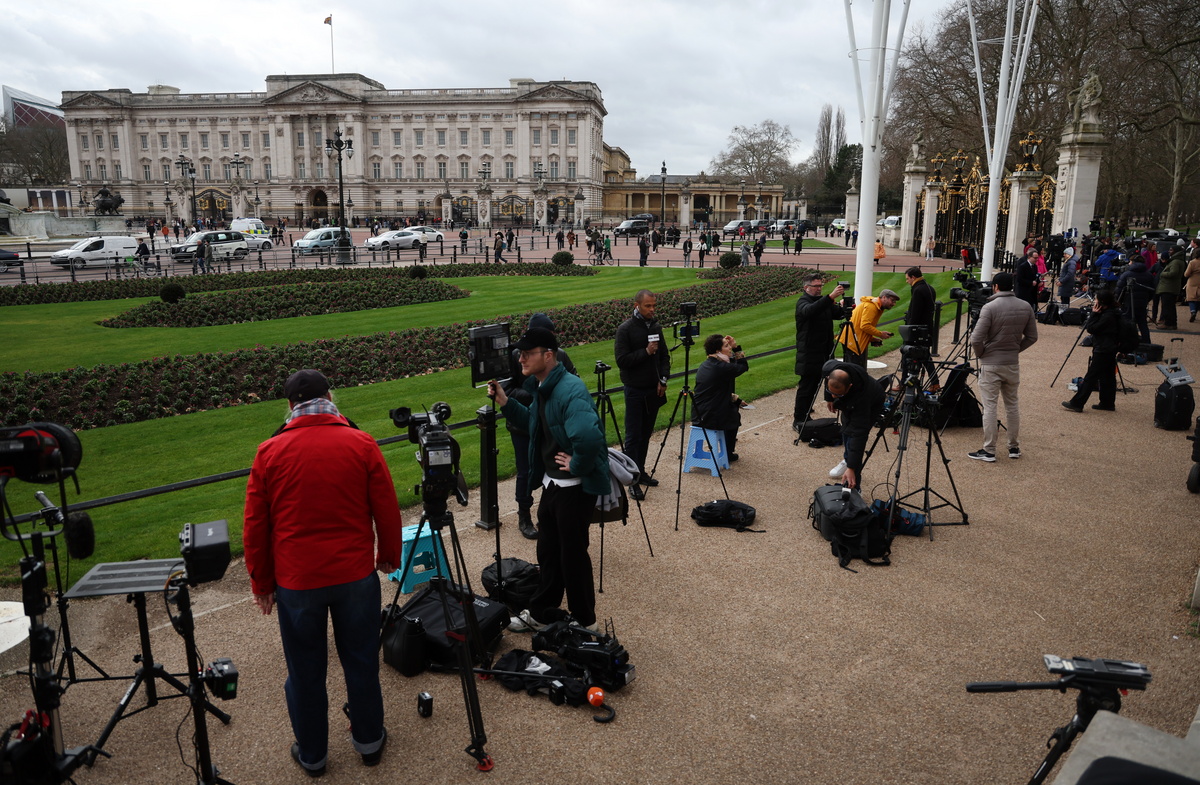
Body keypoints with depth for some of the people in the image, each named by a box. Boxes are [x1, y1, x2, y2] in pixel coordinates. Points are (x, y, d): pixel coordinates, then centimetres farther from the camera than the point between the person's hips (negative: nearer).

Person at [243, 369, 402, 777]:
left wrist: (261, 583, 12)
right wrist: (389, 556, 16)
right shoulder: (361, 444, -6)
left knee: (305, 672, 16)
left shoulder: (270, 452, -5)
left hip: (296, 580, 0)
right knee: (361, 663, 17)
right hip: (356, 575, 0)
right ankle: (369, 740, 34)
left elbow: (255, 527, 0)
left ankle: (312, 755, 33)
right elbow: (387, 510, -1)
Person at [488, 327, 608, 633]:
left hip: (576, 486, -10)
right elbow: (535, 422, 21)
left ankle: (584, 622, 24)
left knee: (572, 554, 5)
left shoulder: (569, 390, -27)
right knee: (547, 551, 21)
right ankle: (542, 613, 38)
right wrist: (505, 402, 8)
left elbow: (589, 436, -41)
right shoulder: (541, 388, 4)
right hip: (552, 482, 10)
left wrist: (576, 465, -25)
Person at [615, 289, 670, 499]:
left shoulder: (656, 327, 8)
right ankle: (633, 481, 2)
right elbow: (621, 360, -15)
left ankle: (641, 472, 24)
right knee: (633, 436, -2)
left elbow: (664, 356, 14)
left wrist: (663, 379, 2)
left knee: (646, 434, 12)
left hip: (653, 390, 6)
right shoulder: (625, 329, -10)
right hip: (635, 390, -6)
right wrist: (646, 352, -20)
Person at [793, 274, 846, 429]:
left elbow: (837, 314, 5)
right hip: (809, 353, -7)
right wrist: (831, 297, -42)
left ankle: (805, 413, 26)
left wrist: (842, 306, -19)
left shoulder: (824, 301, 14)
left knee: (815, 385, 13)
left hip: (823, 352, 7)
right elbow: (810, 310, -33)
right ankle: (798, 420, 2)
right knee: (806, 386, -5)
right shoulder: (802, 302, -9)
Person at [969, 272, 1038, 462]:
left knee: (990, 407, 0)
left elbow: (976, 339, -18)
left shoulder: (990, 307, -16)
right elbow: (1032, 337, 7)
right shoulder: (1025, 307, 1)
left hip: (990, 364, -5)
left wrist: (980, 354, 0)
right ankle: (1014, 447, 24)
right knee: (1012, 405, 16)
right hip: (1013, 363, 5)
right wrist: (1016, 349, 16)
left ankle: (989, 451, 4)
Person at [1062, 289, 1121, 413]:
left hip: (1102, 351, -10)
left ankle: (1076, 403, -4)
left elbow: (1091, 328, -18)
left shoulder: (1108, 317, -22)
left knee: (1090, 377, -7)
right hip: (1110, 350, 10)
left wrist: (1094, 314, -15)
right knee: (1108, 377, 13)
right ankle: (1108, 403, 19)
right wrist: (1096, 314, 7)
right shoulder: (1112, 314, 9)